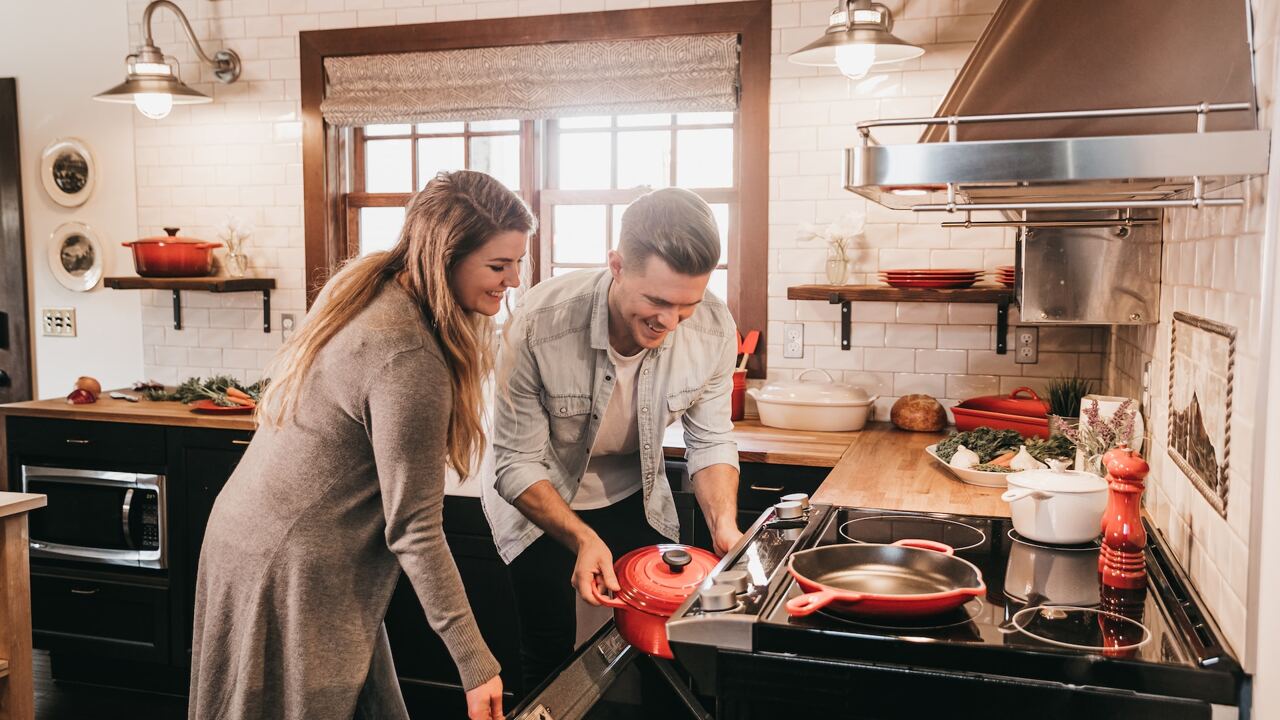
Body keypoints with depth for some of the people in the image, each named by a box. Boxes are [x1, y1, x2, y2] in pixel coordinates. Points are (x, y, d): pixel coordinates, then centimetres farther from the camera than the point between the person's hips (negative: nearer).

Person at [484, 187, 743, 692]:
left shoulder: (713, 328, -23)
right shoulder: (539, 326, -32)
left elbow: (710, 442, -9)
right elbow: (517, 465, -24)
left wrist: (724, 525, -24)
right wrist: (583, 539, -36)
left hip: (636, 499, 3)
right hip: (541, 500, -3)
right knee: (551, 661, 5)